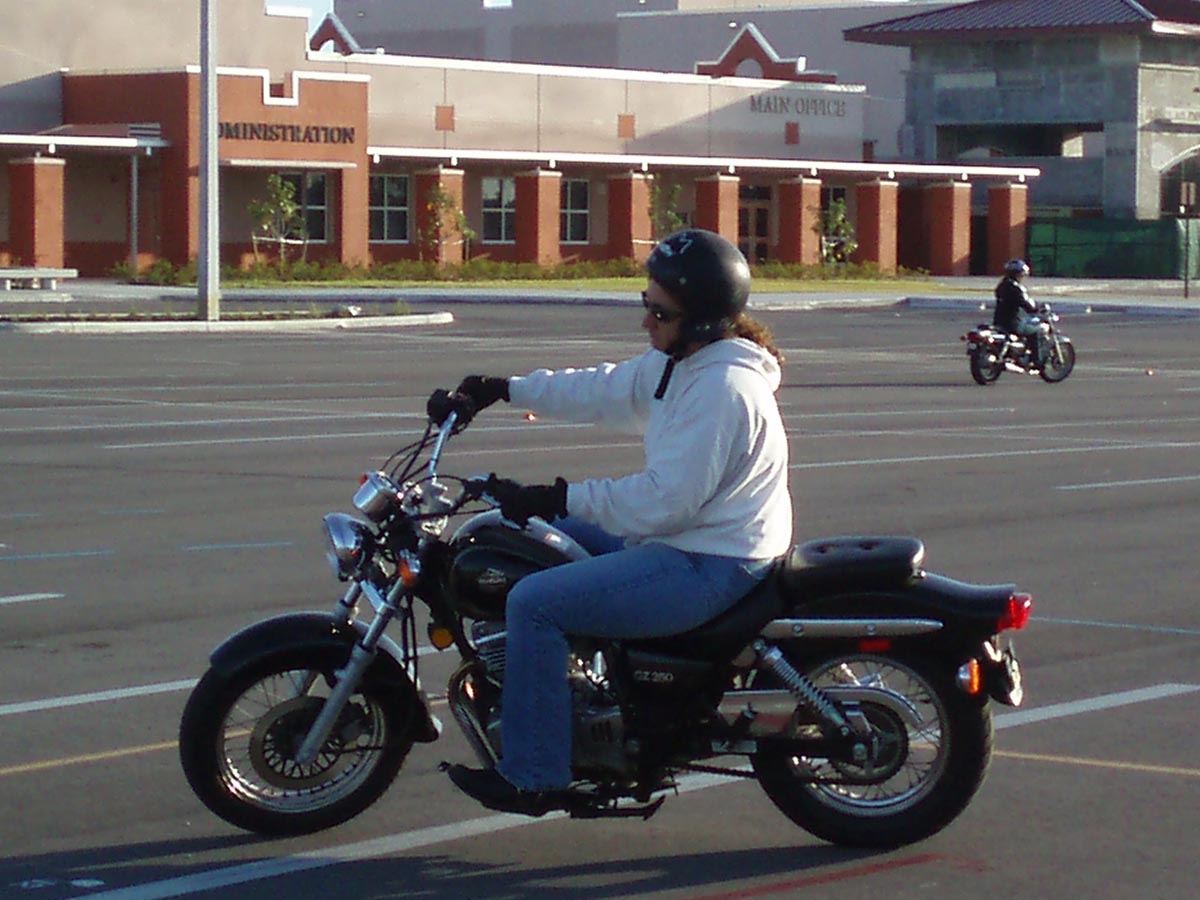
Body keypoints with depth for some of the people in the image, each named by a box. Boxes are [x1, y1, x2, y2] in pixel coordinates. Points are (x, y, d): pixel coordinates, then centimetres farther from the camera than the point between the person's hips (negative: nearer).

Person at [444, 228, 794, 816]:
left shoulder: (723, 388, -23)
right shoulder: (681, 361, 8)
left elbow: (666, 499, -26)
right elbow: (605, 390, 20)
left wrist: (560, 499, -23)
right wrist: (506, 389, 17)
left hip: (707, 568, -11)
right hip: (680, 541, 11)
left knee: (534, 603, -18)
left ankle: (533, 777, -12)